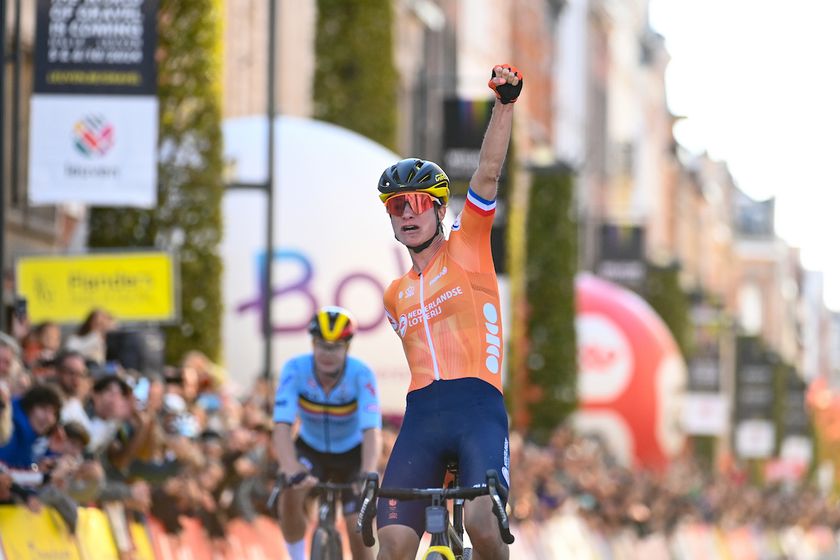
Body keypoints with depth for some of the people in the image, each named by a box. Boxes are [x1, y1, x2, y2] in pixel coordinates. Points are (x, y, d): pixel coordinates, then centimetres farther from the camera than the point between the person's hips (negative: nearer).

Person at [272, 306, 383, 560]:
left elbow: (372, 431, -38)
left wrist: (368, 474, -55)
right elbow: (282, 426, -36)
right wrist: (292, 471, -52)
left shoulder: (361, 374, -28)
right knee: (290, 494, -30)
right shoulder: (295, 369, -27)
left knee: (360, 531, -10)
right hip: (310, 449, 0)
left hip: (352, 454, 0)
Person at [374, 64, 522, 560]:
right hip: (421, 416, 4)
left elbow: (489, 173, -1)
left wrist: (505, 104, -13)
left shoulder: (466, 249, 11)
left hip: (478, 408, -4)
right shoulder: (395, 296, 24)